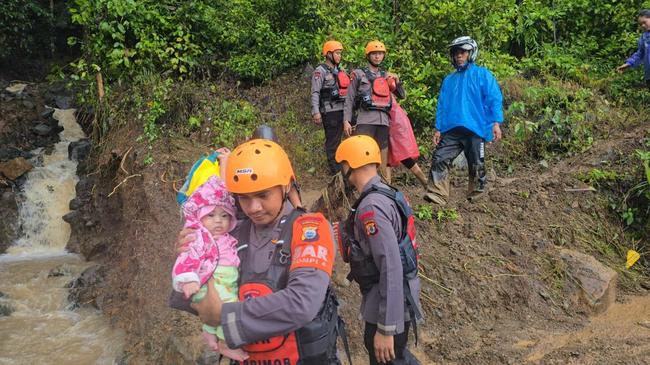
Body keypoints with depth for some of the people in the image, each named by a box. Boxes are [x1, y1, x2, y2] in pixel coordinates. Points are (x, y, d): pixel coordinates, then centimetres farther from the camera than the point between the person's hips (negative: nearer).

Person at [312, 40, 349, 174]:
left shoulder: (340, 71, 18)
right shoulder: (320, 71, -4)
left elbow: (346, 90, 23)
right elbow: (315, 93, -11)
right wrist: (316, 112, -19)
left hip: (343, 110, 7)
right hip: (330, 111, -7)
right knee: (332, 140, -1)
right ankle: (335, 170, 5)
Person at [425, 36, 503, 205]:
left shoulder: (482, 74, 4)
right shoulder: (449, 80, 18)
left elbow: (494, 99, -4)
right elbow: (442, 105, 17)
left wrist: (496, 122, -15)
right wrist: (438, 128, 9)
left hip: (475, 129, -4)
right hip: (452, 130, 4)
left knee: (477, 166, 4)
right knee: (439, 159, -11)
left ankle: (476, 199, 16)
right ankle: (438, 195, -12)